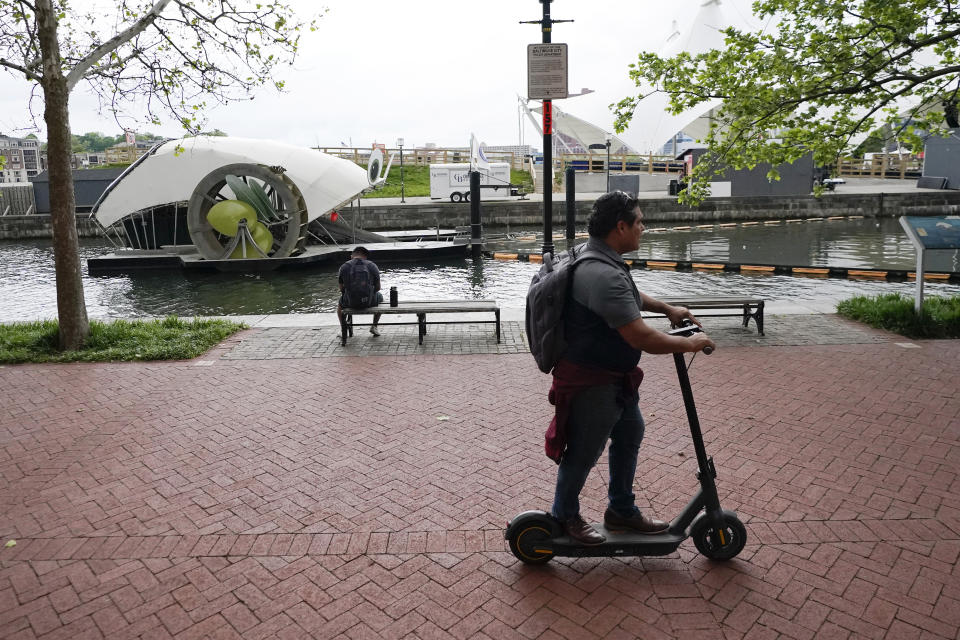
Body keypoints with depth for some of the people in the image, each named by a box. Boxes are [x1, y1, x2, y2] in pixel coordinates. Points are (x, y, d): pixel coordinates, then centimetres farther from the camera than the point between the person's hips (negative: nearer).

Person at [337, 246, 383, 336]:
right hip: (369, 301, 0)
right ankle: (374, 326, 33)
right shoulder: (372, 266, 1)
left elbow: (342, 289, 4)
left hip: (351, 302, 0)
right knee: (379, 296, 35)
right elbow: (378, 287, 3)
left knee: (340, 304, 36)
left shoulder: (344, 267, 0)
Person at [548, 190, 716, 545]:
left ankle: (621, 510, 40)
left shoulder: (604, 261, 3)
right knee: (584, 452, 8)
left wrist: (667, 308, 16)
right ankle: (565, 516, 33)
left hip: (614, 376, 11)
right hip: (591, 382, -11)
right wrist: (690, 344, -20)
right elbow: (642, 337, -34)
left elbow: (629, 295, 25)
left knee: (630, 434, 22)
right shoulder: (604, 276, -32)